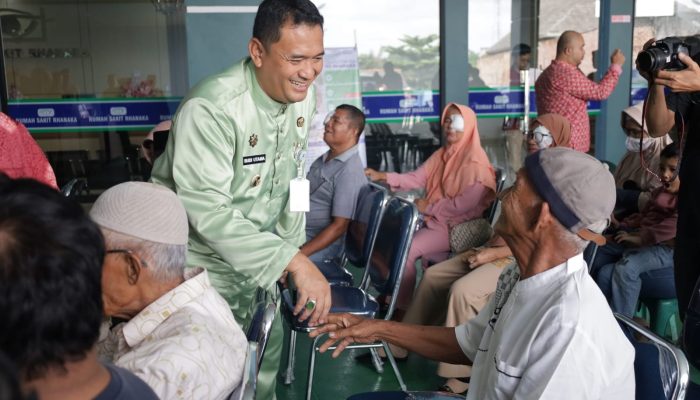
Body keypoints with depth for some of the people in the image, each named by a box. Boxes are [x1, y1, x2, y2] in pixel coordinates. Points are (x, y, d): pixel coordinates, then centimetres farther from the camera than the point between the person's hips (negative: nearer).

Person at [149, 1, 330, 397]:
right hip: (200, 262, -6)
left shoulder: (304, 98, -7)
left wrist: (290, 246, 7)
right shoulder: (211, 108, -30)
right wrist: (294, 260, -38)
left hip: (255, 257, 7)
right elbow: (208, 211, -34)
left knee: (268, 349, 19)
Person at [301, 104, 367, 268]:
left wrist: (299, 254, -25)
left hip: (321, 244, -8)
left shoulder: (350, 171, -18)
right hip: (296, 231, 9)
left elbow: (339, 226, -21)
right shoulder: (324, 159, 10)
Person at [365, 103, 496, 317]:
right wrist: (382, 176, -9)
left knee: (405, 250, -23)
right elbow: (416, 178, 4)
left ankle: (402, 308, -7)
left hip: (455, 227, -8)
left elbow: (464, 204, -22)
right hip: (433, 220, 8)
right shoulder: (441, 155, 13)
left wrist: (430, 207, -15)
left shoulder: (475, 162, -14)